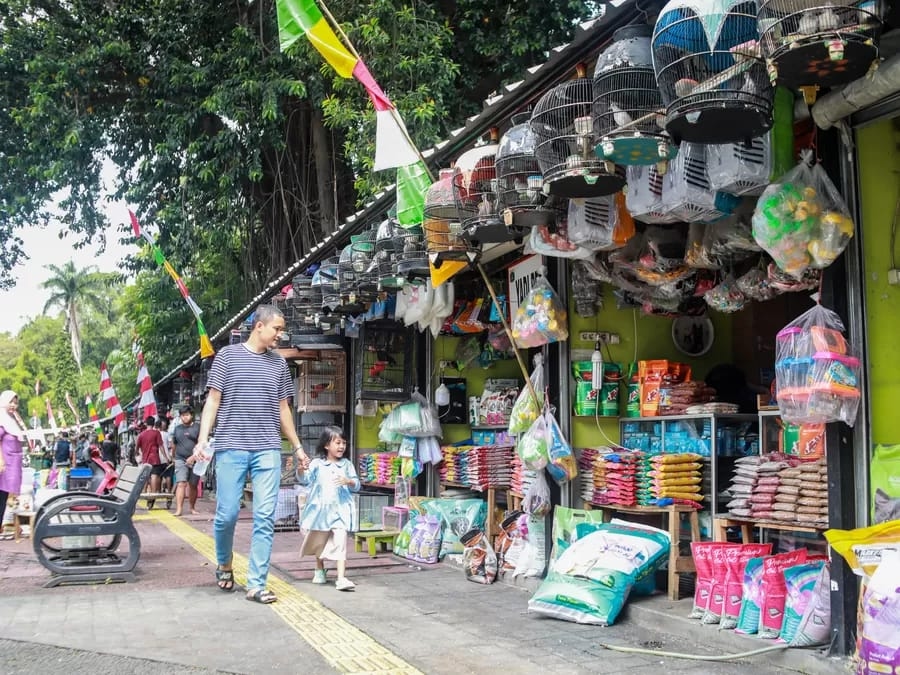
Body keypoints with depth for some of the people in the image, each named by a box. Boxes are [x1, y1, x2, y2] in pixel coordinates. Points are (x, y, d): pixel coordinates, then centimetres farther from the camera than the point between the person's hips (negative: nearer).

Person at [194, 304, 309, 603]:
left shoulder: (279, 363, 13)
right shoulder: (228, 355, 3)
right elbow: (213, 400, 1)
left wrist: (297, 447, 17)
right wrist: (202, 440, -9)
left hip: (268, 450, 3)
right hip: (231, 448, -3)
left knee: (265, 518, -2)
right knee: (227, 513, 2)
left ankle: (256, 584, 3)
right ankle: (224, 564, 30)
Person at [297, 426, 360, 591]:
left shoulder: (347, 464, 3)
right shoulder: (317, 463, -1)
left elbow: (357, 485, 3)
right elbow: (305, 479, -11)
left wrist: (348, 481, -18)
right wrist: (300, 468, -30)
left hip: (340, 510, -1)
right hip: (320, 509, 1)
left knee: (340, 541, -14)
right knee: (319, 542, 17)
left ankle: (341, 578, -17)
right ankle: (319, 571, 40)